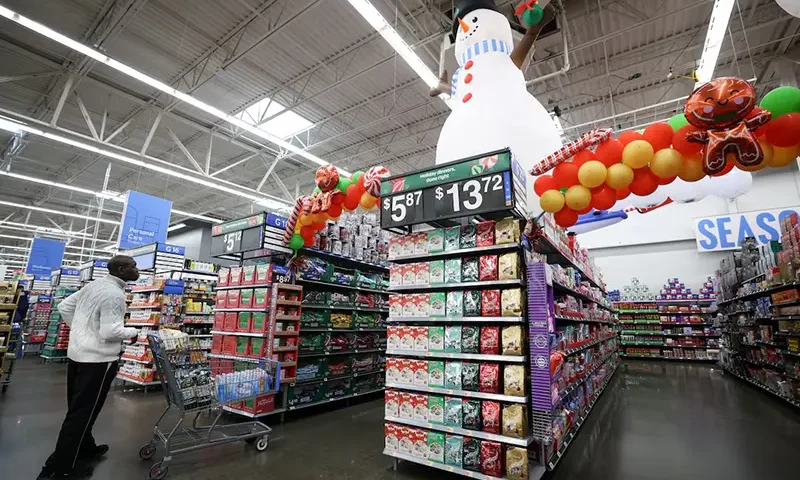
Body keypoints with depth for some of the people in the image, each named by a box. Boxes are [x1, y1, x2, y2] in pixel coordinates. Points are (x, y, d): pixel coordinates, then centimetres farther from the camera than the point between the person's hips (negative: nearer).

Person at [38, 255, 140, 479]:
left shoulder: (94, 285, 5)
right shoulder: (114, 294, -22)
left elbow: (64, 307, 14)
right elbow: (110, 332, -25)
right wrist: (133, 332, -8)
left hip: (77, 354, 10)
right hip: (98, 359, -9)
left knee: (78, 409, 20)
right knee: (83, 413, 3)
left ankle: (85, 449, 37)